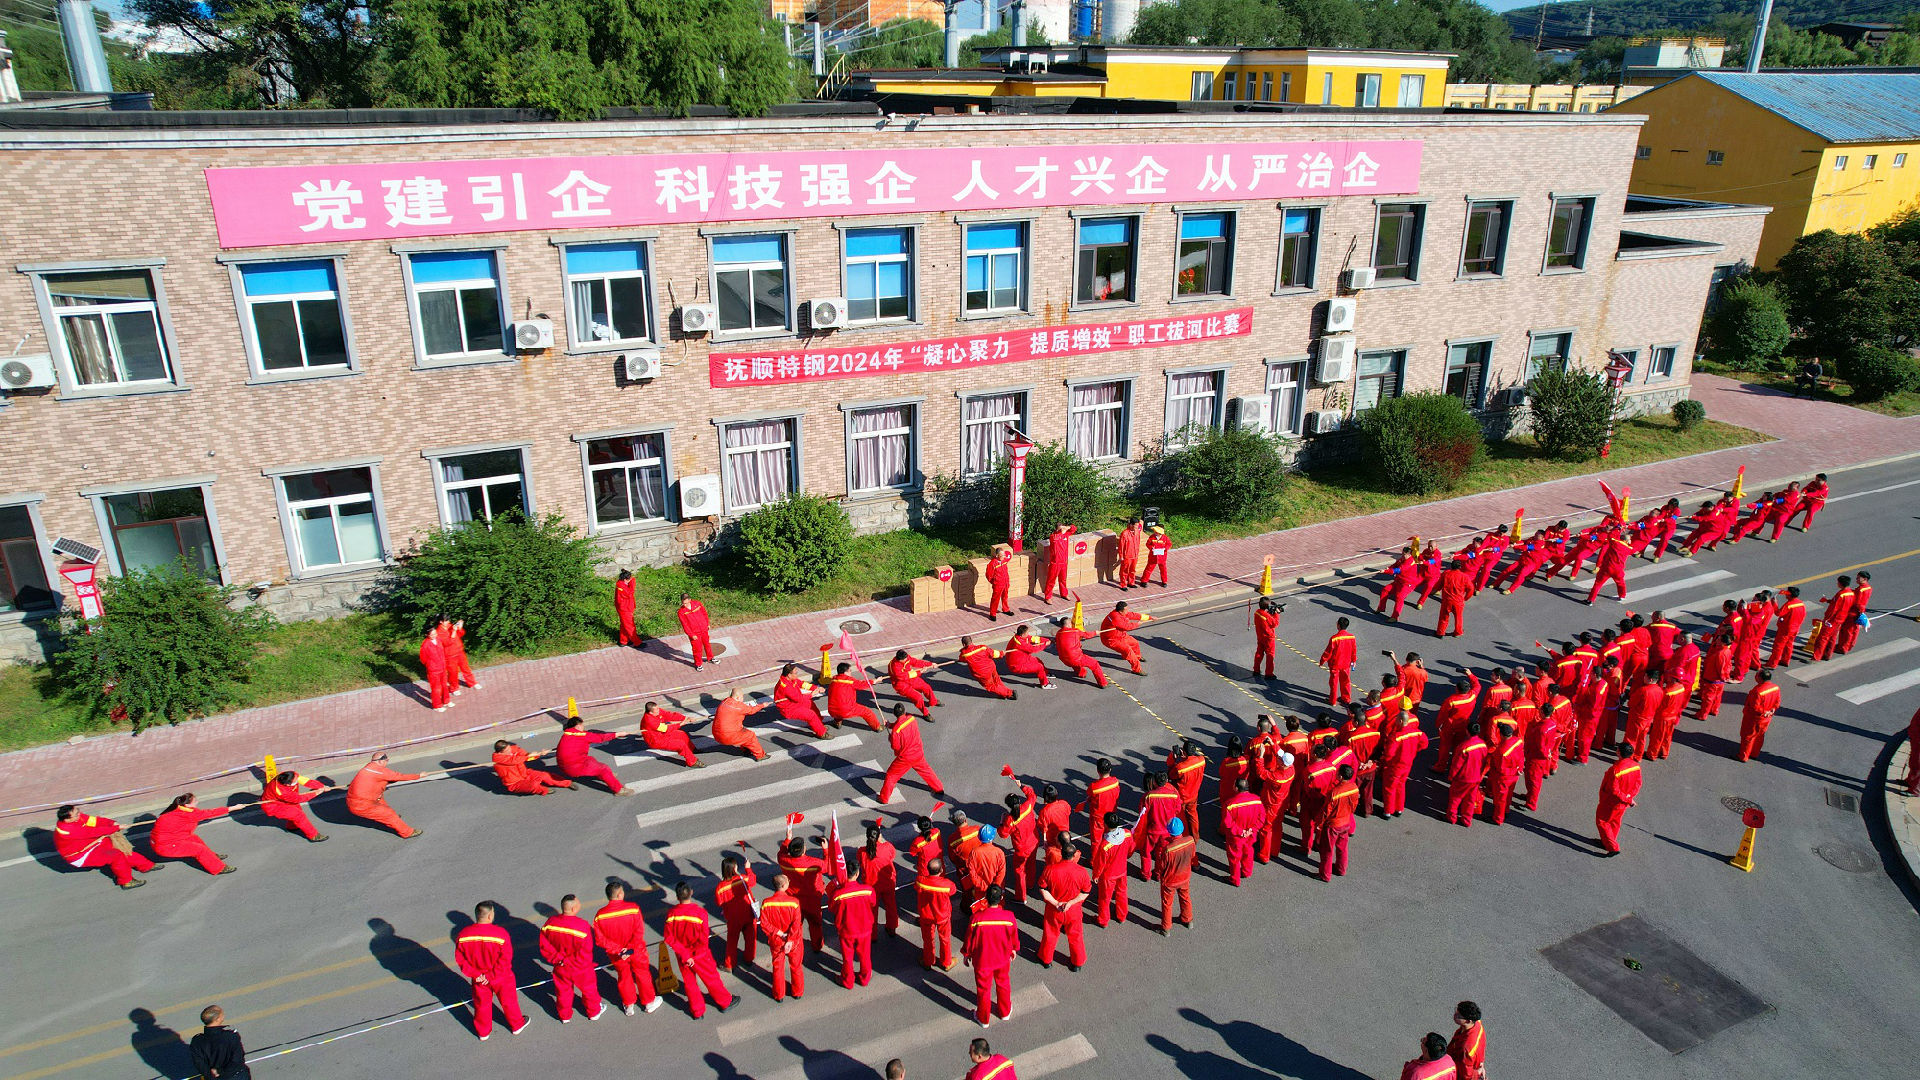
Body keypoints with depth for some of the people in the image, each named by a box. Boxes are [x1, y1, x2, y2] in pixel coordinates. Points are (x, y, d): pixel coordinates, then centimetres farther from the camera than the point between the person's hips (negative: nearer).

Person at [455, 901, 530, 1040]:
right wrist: (492, 976, -11)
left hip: (478, 979, 2)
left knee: (481, 1004, 26)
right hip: (501, 978, -2)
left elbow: (460, 959, -9)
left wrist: (475, 974, -4)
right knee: (508, 1001, 22)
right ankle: (517, 1025, 44)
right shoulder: (501, 935, -29)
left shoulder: (463, 935, -19)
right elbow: (505, 959, -23)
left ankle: (483, 1032, 46)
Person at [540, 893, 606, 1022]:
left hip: (560, 967, 3)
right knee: (588, 988, 24)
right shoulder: (583, 925, -33)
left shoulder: (550, 923, -19)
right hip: (581, 968, -3)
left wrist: (557, 959, -5)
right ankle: (594, 1012, 46)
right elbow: (586, 951, -27)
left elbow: (544, 945, -9)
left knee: (563, 990, 27)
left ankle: (565, 1016, 48)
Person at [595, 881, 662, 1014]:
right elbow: (639, 932, -26)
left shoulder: (600, 915, -18)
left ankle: (629, 1006, 42)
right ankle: (649, 1002, 40)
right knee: (643, 975, 22)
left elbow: (600, 939, -15)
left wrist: (618, 950, -15)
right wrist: (630, 949, -19)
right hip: (637, 951, -2)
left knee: (623, 977, 26)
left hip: (616, 955, 2)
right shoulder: (633, 908, -25)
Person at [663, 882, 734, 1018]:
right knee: (711, 978, 18)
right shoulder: (700, 912, -28)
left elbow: (669, 938, -14)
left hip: (682, 955, 2)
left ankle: (697, 1011, 36)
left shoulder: (671, 913, -19)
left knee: (689, 982, 22)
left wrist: (685, 955, -11)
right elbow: (704, 939, -23)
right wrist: (694, 954, -6)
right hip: (700, 955, -2)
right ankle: (725, 1002, 38)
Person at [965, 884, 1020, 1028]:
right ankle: (1005, 1011, 49)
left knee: (983, 989, 21)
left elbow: (970, 939, -14)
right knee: (1003, 984, 28)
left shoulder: (976, 917, -29)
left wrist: (967, 954, 6)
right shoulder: (1009, 916, -24)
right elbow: (1014, 936, -6)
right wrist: (1014, 950, 15)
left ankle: (983, 1018, 41)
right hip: (1003, 959, 2)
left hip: (982, 960, -1)